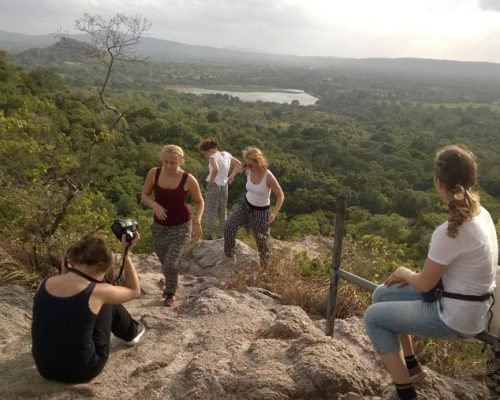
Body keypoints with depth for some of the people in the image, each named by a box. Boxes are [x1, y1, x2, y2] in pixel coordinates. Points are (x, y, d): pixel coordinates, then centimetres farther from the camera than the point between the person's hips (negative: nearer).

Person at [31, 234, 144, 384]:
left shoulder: (45, 284, -5)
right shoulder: (97, 292, -19)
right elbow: (134, 291, 2)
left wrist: (65, 269, 8)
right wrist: (126, 253, 0)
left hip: (45, 369, 5)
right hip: (81, 371, -4)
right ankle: (131, 333, 43)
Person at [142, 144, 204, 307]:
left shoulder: (188, 179, -17)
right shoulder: (154, 173, -11)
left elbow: (200, 202, -3)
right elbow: (144, 196, 1)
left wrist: (197, 221, -17)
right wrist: (154, 205, -20)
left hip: (181, 226, -3)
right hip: (159, 226, 3)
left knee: (171, 263, -14)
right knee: (165, 262, 19)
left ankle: (171, 294, 16)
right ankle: (173, 283, 52)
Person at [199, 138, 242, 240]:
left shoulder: (213, 157, -19)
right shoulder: (226, 154, 2)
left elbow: (215, 169, -38)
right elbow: (239, 164, 12)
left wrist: (211, 180, -23)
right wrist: (232, 176, 9)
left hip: (213, 186, -6)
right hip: (224, 186, 6)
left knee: (210, 212, 8)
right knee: (223, 212, 16)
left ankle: (208, 235, 16)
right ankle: (222, 235, 22)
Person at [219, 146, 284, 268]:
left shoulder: (268, 177, -28)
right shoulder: (248, 171, -12)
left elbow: (281, 196, -20)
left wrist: (274, 212, -31)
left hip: (261, 211, -5)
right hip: (246, 204, 5)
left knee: (261, 241, 7)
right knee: (229, 226, -9)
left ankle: (265, 267, 30)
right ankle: (229, 255, 11)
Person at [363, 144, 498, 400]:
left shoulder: (450, 232, -31)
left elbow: (425, 285, -17)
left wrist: (405, 273, 3)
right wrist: (413, 275, 5)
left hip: (455, 318, -9)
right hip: (470, 304, 9)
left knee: (373, 317, 1)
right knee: (383, 295, 16)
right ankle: (411, 366, 30)